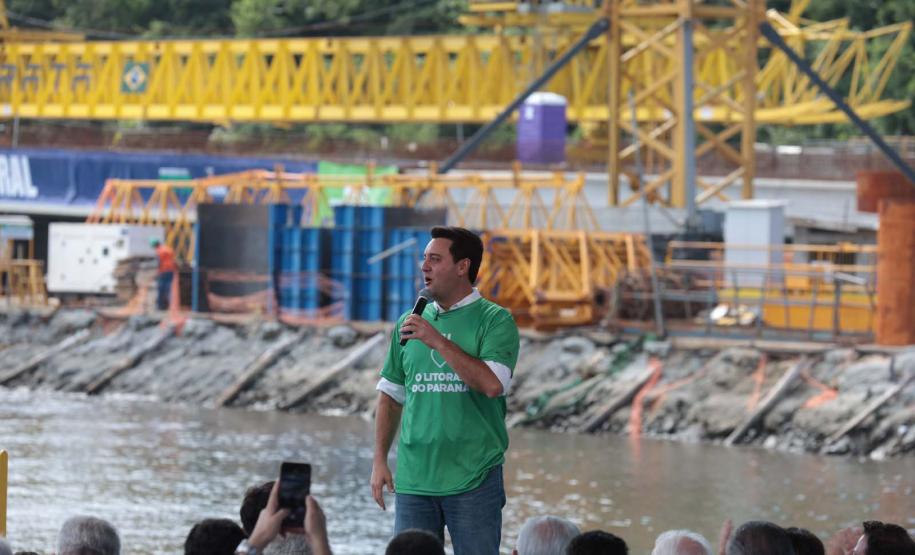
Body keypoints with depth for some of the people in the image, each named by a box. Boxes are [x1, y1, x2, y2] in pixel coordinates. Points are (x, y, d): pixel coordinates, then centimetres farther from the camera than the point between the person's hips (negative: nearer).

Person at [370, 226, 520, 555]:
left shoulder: (495, 321, -3)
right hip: (413, 479, 4)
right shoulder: (410, 322, 11)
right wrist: (379, 461, 8)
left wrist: (438, 340, -18)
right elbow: (391, 396, 16)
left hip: (472, 479, -4)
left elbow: (492, 384, -19)